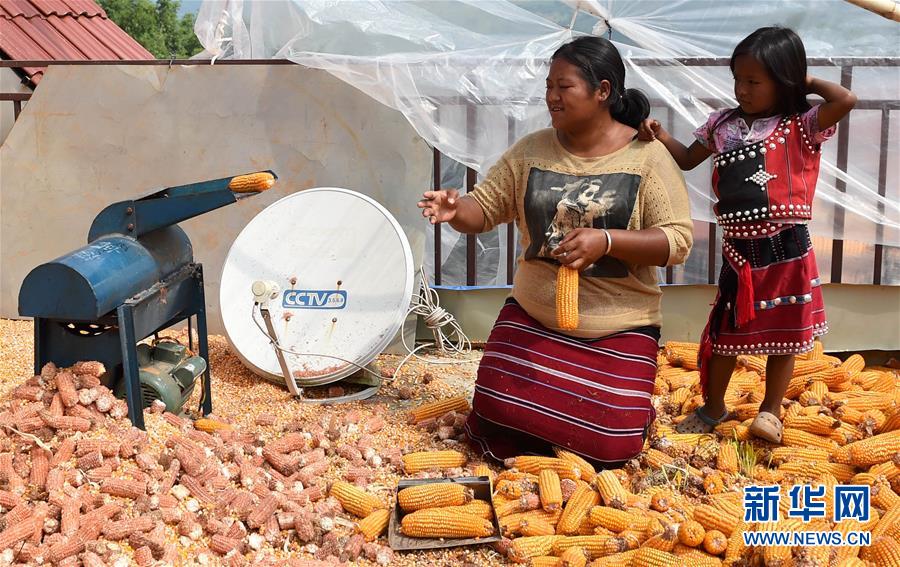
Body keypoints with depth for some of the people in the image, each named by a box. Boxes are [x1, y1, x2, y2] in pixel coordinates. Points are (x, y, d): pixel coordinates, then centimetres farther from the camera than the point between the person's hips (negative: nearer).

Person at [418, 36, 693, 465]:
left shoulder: (647, 157, -9)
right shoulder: (531, 151, 0)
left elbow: (677, 240, -12)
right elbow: (485, 207, 3)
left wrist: (607, 241, -27)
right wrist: (456, 210, -21)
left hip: (618, 330, -2)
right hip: (532, 318, 3)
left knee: (608, 446, -5)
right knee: (500, 425, -6)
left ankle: (626, 407, 30)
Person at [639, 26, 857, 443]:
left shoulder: (800, 127, -7)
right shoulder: (723, 125, 6)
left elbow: (846, 100, -23)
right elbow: (687, 159, 17)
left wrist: (809, 82, -7)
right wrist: (660, 136, 0)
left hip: (785, 251, -3)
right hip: (739, 251, 4)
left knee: (782, 335, 9)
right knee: (726, 333, 14)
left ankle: (771, 410, 25)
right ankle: (713, 407, 30)